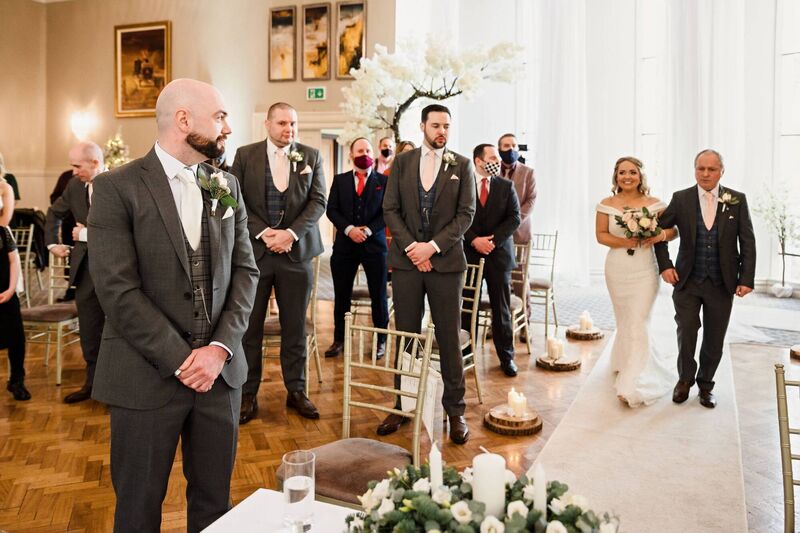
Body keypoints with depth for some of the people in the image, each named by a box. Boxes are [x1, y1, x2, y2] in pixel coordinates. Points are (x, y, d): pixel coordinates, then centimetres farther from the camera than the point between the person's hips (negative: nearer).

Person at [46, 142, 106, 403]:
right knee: (89, 327, 13)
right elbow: (54, 213, 23)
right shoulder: (75, 185, 6)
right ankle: (93, 380, 26)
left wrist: (88, 233, -17)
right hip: (85, 266, 6)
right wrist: (52, 243, 16)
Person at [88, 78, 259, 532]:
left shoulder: (228, 185, 8)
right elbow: (118, 289, -13)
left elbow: (245, 271, 4)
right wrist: (181, 360, -14)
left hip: (220, 367, 4)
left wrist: (221, 347, -8)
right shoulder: (117, 188, -7)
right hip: (148, 374, -4)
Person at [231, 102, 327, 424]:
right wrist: (263, 233, -12)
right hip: (254, 251, -1)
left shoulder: (311, 156, 7)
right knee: (250, 327, 5)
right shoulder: (245, 155, 4)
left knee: (295, 327, 8)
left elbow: (318, 201, 0)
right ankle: (248, 394, 17)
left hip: (296, 251, 1)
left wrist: (291, 233, -13)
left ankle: (296, 391, 21)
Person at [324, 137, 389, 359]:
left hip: (374, 243, -1)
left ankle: (381, 341, 16)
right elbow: (332, 209, 2)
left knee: (378, 295, 3)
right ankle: (339, 339, 20)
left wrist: (368, 230, -14)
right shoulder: (340, 180, 9)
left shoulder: (384, 181, 4)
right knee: (341, 295, 7)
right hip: (345, 243, 2)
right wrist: (349, 229, -13)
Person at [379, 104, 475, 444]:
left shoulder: (462, 166, 5)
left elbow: (466, 214, -2)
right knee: (406, 336, 7)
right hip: (406, 260, 1)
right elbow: (390, 209, 4)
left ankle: (455, 410, 15)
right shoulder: (402, 162, 9)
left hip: (446, 261, -1)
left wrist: (432, 246, -11)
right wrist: (411, 247, -9)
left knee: (449, 338, 3)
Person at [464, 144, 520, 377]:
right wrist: (474, 240, -15)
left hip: (499, 253, 1)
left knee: (502, 308, 5)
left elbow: (514, 218, 0)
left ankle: (506, 356, 15)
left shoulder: (506, 186, 8)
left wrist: (492, 239, -12)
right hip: (468, 253, -1)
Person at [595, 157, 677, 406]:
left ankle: (631, 385, -6)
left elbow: (673, 230, 1)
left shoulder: (654, 204, -3)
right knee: (624, 321, 16)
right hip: (616, 271, 3)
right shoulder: (607, 204, 0)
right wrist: (623, 242, -18)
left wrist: (662, 235, -22)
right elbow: (601, 235, -1)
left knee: (637, 324, -8)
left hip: (644, 272, -3)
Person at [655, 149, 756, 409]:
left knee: (714, 339, 9)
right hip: (688, 281, -1)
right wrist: (665, 265, -1)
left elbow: (747, 242, 0)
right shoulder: (681, 199, -2)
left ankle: (705, 384, 28)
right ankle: (685, 379, 24)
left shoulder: (737, 200, 0)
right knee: (686, 333, 0)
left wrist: (746, 278, -6)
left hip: (722, 283, 1)